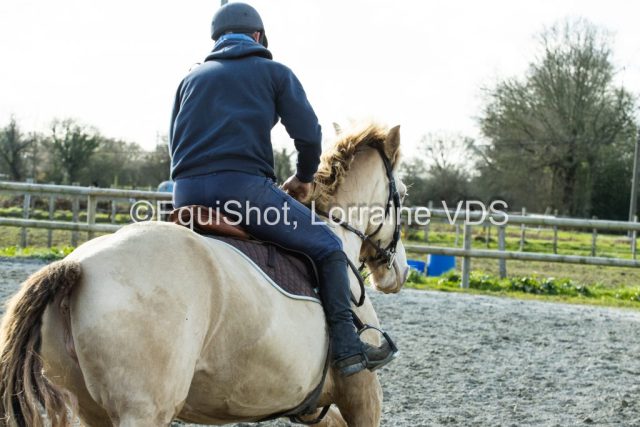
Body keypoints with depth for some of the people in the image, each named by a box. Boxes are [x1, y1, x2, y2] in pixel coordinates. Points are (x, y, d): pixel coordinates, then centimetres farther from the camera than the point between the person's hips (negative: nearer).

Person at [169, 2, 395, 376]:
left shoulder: (192, 78, 26)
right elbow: (309, 135, 4)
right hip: (244, 187, -5)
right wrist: (304, 178, 21)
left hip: (186, 194, 5)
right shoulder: (274, 72, 13)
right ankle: (348, 348, 0)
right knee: (328, 246, 9)